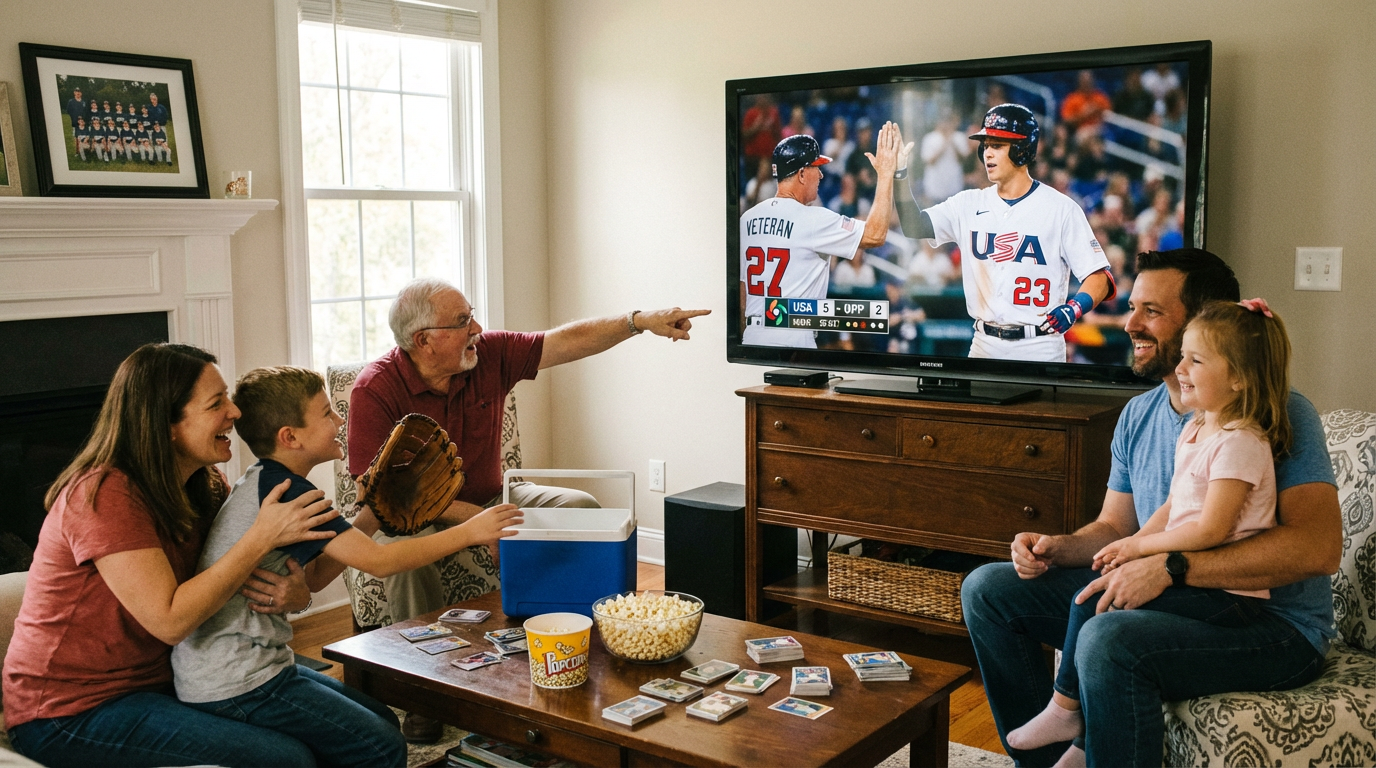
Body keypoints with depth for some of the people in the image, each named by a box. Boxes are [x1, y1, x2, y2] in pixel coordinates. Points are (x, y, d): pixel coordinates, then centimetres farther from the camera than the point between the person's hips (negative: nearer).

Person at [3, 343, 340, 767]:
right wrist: (262, 537, -26)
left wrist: (293, 593, -20)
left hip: (160, 680, 8)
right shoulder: (104, 495, -20)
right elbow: (170, 620, -26)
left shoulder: (205, 487, 4)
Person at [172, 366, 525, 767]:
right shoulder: (283, 489, -18)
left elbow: (313, 578, 14)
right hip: (232, 688, -10)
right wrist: (469, 532, -14)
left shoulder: (262, 483, 13)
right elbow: (379, 561, -22)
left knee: (383, 721, 14)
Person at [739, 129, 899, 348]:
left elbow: (740, 291, 12)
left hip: (752, 338, 7)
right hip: (793, 341, -6)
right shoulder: (812, 219, -11)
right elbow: (875, 234, -12)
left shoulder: (747, 219, 8)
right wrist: (886, 173, -6)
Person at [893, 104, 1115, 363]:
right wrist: (900, 174, -13)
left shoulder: (1060, 208, -6)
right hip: (983, 345, 4)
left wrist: (1072, 309, -26)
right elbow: (916, 228, -2)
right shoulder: (970, 204, 6)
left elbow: (1099, 277, -7)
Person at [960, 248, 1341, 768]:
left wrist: (1171, 568, -32)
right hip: (1167, 602, 8)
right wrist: (1059, 548, -7)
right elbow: (1114, 527, 17)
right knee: (988, 588, 2)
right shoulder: (1138, 416, 9)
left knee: (1109, 640, -38)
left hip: (1273, 625, -8)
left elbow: (1319, 546, -27)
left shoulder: (1277, 413, -15)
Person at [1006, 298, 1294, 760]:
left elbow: (1211, 530, -22)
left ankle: (1065, 709, 1)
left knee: (1092, 604, -19)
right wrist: (1128, 548, 1)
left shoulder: (1239, 444, -17)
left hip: (1225, 596, -9)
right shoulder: (1195, 431, 12)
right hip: (1189, 577, 9)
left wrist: (1139, 546, -12)